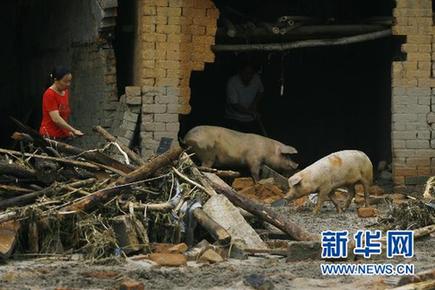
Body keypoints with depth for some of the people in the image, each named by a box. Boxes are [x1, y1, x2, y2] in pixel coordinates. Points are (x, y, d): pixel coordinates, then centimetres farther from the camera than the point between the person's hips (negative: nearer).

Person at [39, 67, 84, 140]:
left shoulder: (66, 92, 12)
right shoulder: (49, 94, -14)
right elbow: (56, 119, -22)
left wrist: (68, 130, 9)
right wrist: (74, 130, -25)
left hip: (63, 136, 8)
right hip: (51, 136, -8)